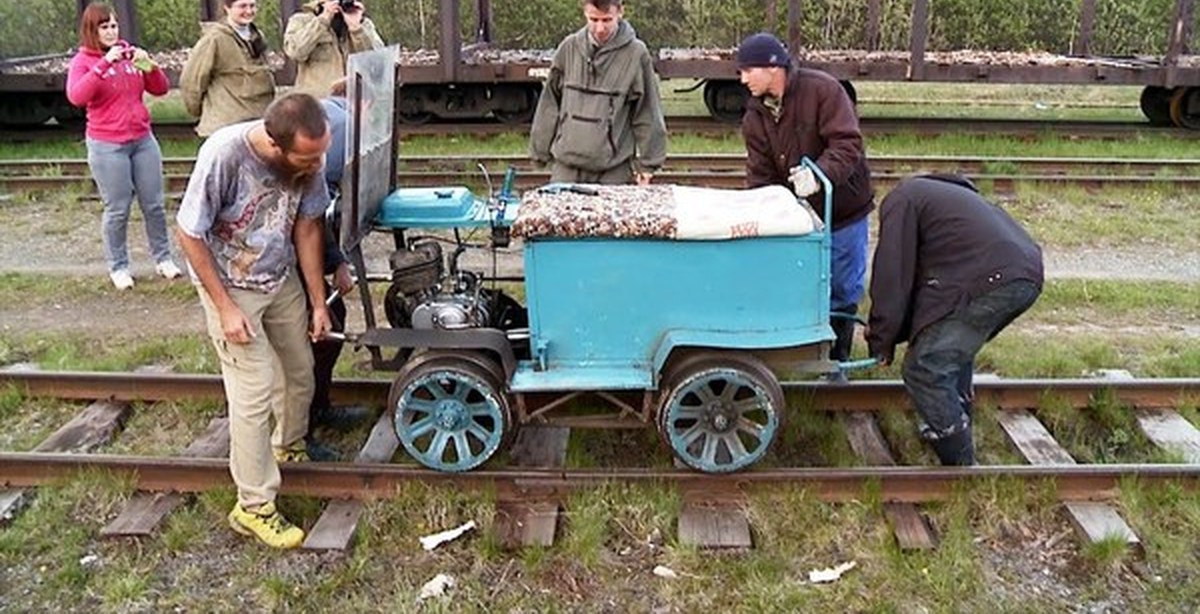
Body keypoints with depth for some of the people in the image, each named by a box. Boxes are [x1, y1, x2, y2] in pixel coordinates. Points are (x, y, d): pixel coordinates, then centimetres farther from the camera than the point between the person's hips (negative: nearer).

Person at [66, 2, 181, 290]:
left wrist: (149, 65, -12)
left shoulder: (130, 53, 7)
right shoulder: (83, 61, -4)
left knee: (154, 204, 9)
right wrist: (104, 63, -25)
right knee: (117, 209, 0)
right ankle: (118, 267, 13)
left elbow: (161, 88, 7)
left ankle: (163, 257, 22)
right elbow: (76, 96, -21)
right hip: (107, 146, -4)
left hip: (143, 140, 4)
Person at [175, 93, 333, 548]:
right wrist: (225, 308, -20)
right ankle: (254, 506, 6)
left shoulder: (309, 159, -18)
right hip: (229, 284, -5)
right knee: (255, 392, -7)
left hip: (282, 279, 5)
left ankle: (289, 448, 43)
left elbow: (307, 227, -3)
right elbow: (189, 234, -21)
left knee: (301, 372, 14)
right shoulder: (223, 154, -32)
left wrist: (318, 301, 1)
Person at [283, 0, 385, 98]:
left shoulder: (363, 23, 13)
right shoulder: (301, 19, 8)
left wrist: (355, 27, -13)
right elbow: (295, 51, -12)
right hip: (315, 98, -2)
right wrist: (323, 19, -11)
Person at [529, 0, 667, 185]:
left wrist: (647, 163, -1)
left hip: (614, 171, -2)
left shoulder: (636, 53, -5)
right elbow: (550, 104, 10)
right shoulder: (569, 48, 2)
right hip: (566, 166, 2)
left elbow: (647, 113, 0)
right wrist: (541, 150, 11)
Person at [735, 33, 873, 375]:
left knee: (843, 290, 8)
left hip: (844, 212, -3)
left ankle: (835, 362, 26)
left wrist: (820, 174, -40)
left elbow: (848, 145, -24)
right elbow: (760, 177, -3)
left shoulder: (822, 90, -16)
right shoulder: (755, 116, -1)